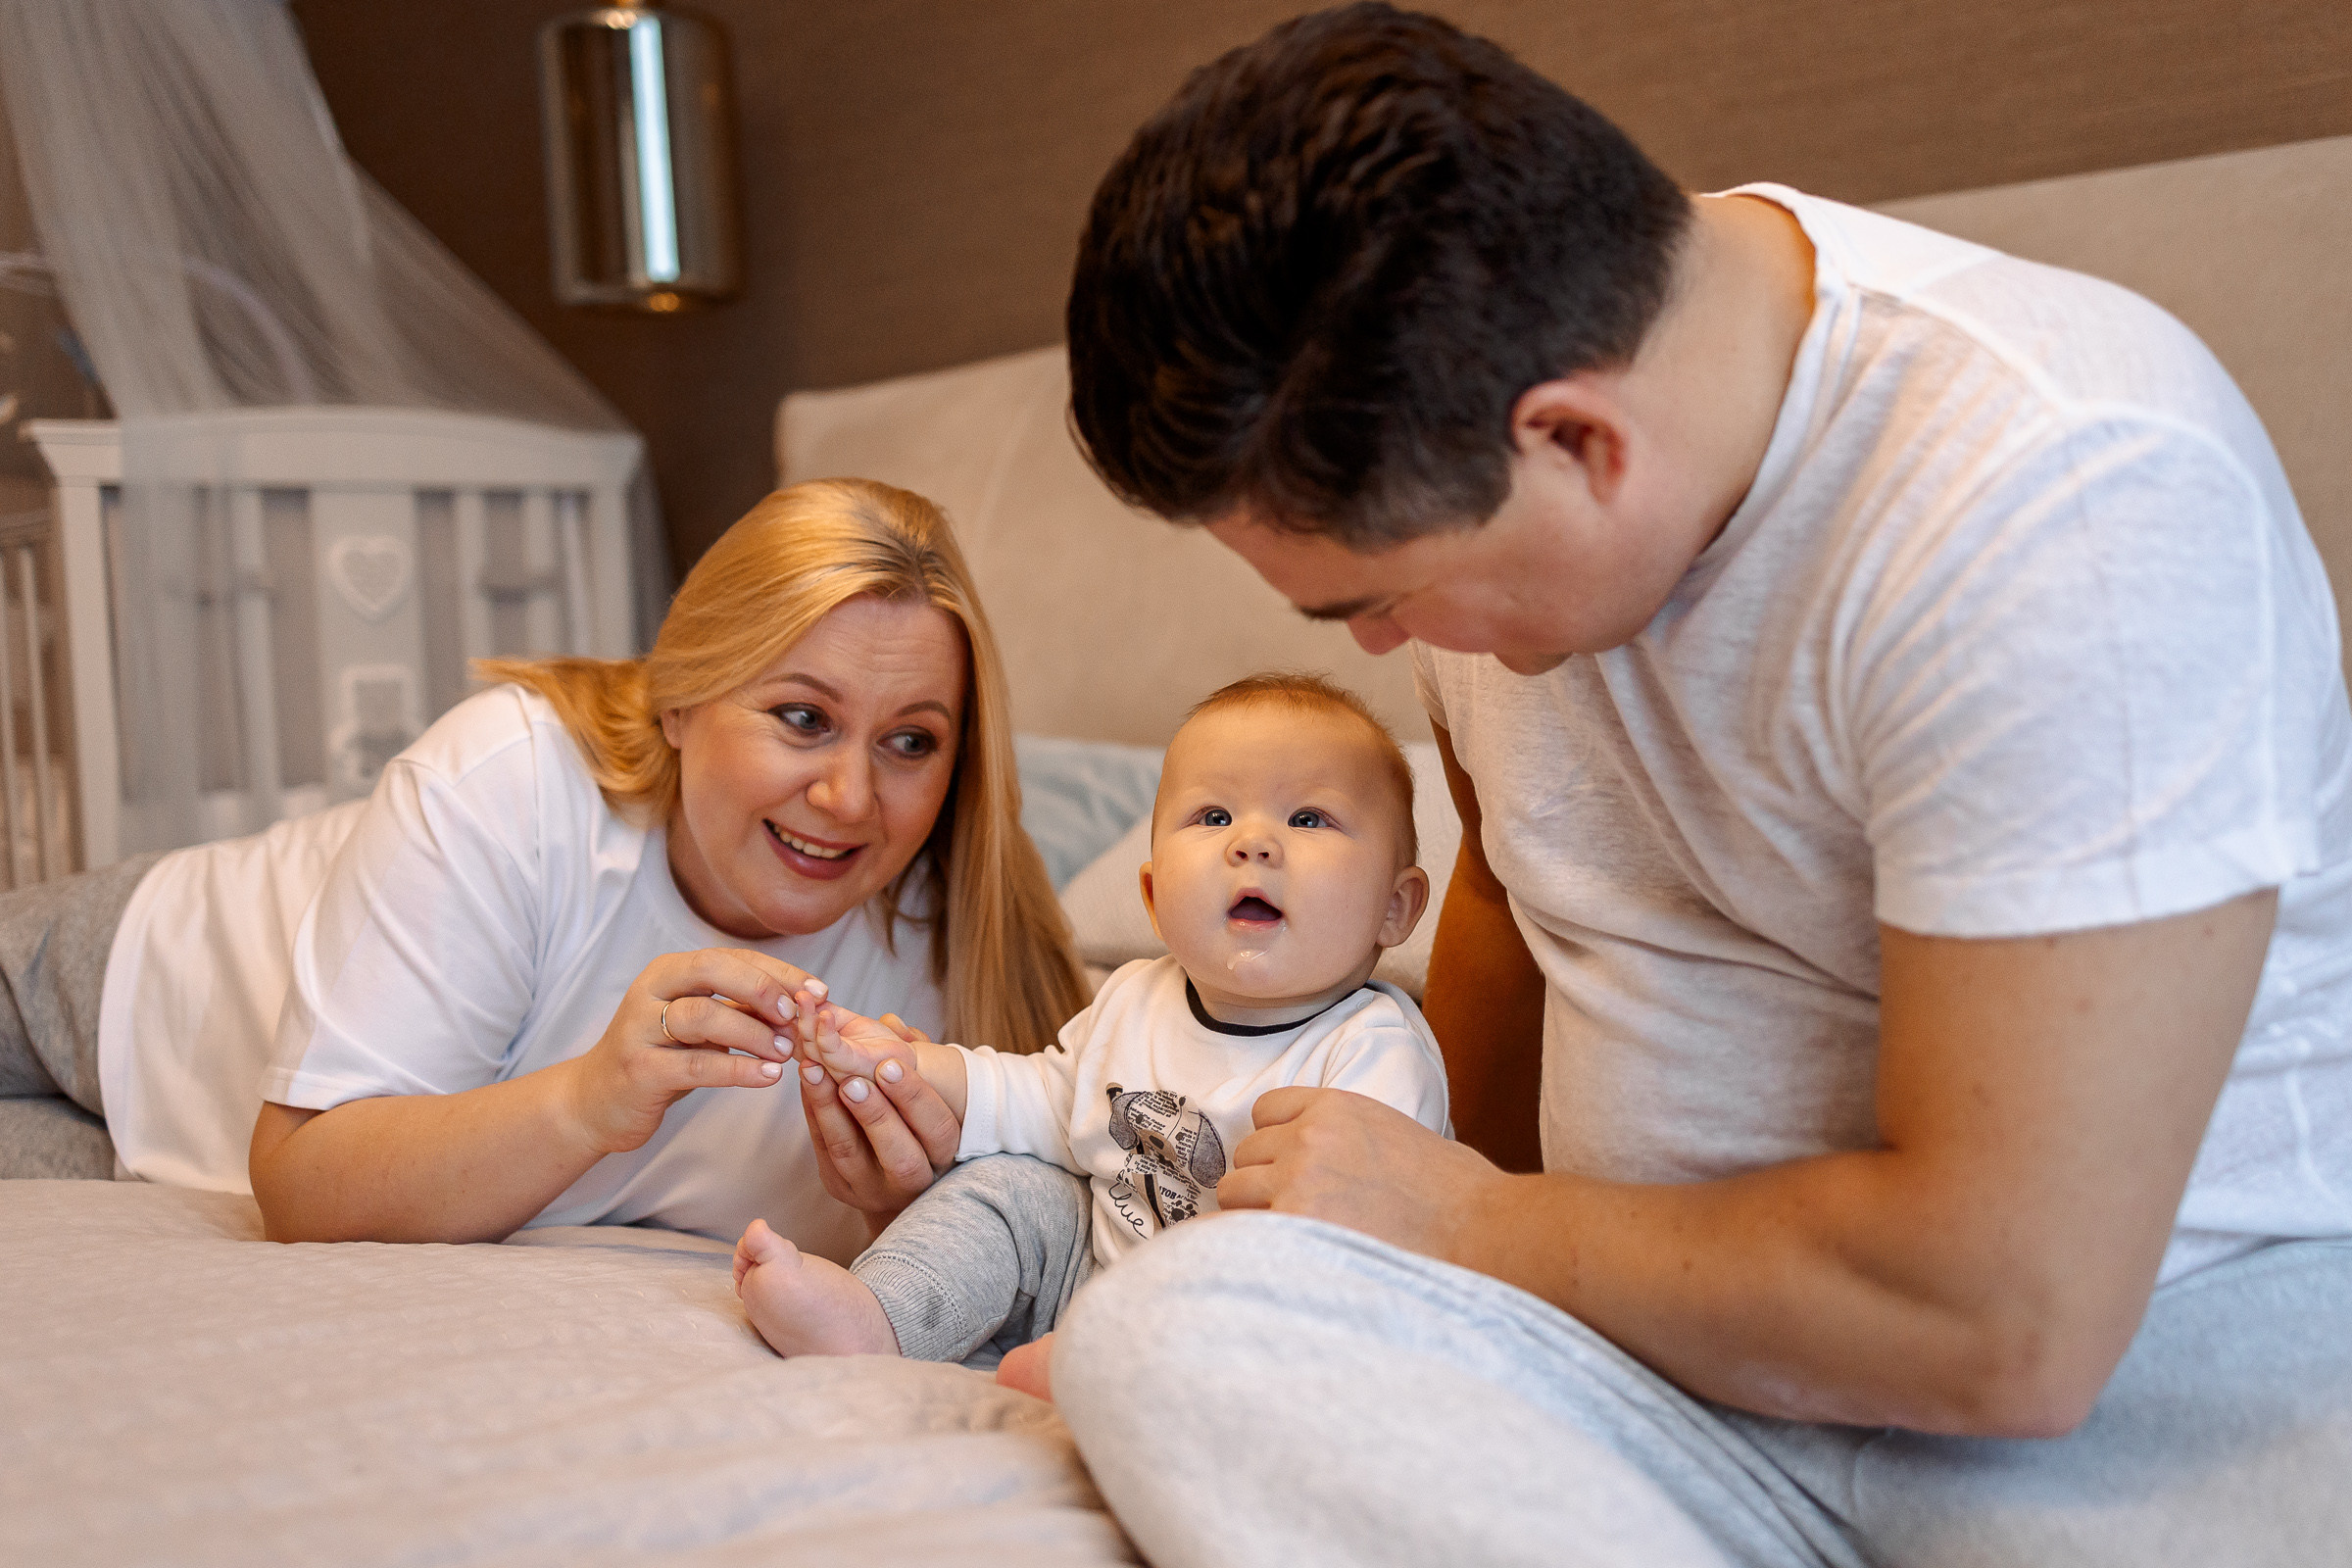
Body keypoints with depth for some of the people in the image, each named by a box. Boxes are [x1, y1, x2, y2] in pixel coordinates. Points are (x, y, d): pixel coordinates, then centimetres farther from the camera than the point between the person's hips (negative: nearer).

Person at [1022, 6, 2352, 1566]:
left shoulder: (2060, 500, -25)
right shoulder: (1456, 420, -1)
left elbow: (2004, 1323, -26)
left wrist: (1474, 1227, -12)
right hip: (1679, 1347, 7)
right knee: (1163, 1331, -22)